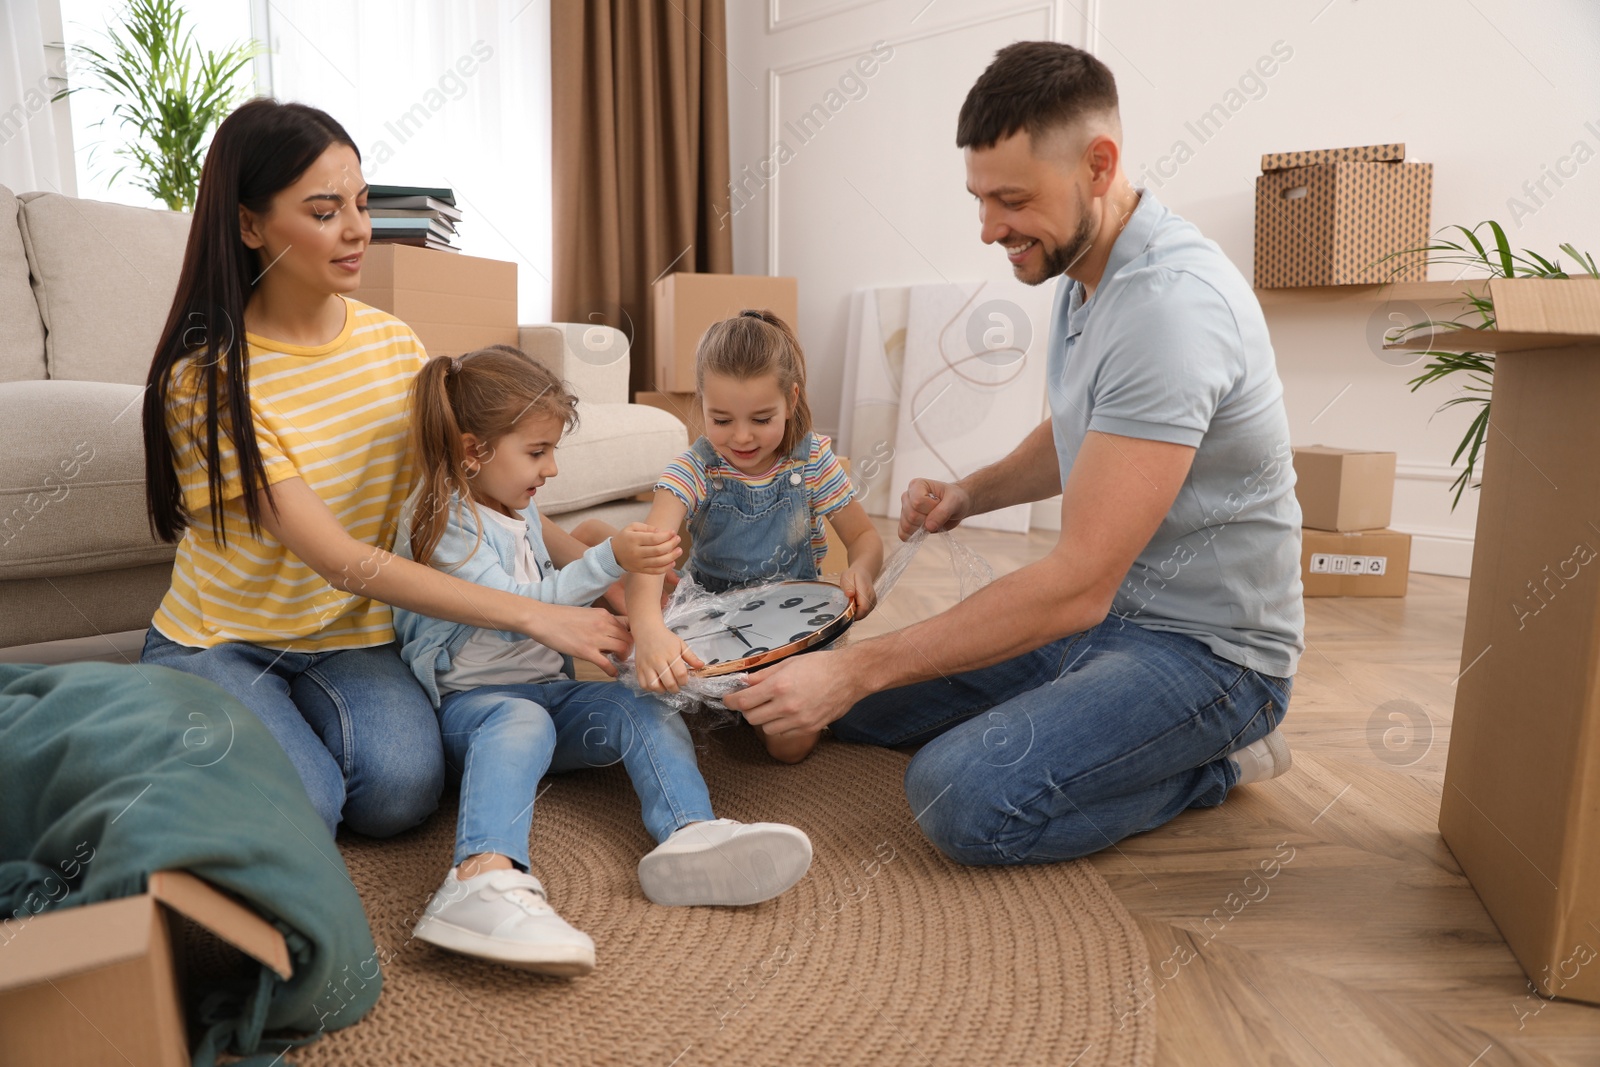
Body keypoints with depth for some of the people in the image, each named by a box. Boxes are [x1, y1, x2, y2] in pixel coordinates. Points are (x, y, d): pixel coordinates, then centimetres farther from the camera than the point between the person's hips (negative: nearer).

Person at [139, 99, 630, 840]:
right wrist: (533, 616, -29)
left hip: (350, 636, 3)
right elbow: (342, 559, -25)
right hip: (216, 640, -3)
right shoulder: (207, 376, -19)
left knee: (402, 790, -23)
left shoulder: (393, 343, -2)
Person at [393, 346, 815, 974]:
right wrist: (609, 560, -29)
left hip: (549, 690, 7)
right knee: (522, 719, -40)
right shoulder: (443, 523, -11)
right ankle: (484, 875, -63)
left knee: (645, 711, -19)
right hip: (469, 701, -7)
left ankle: (691, 834, -46)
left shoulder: (520, 508, 18)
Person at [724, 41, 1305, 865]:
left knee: (961, 797, -29)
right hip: (1103, 610, 9)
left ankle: (1216, 759, -2)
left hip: (1203, 645, -9)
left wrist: (858, 669, -27)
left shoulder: (1171, 302, -27)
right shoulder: (1085, 273, 5)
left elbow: (1079, 583, -30)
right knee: (854, 706, 6)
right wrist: (970, 493, 1)